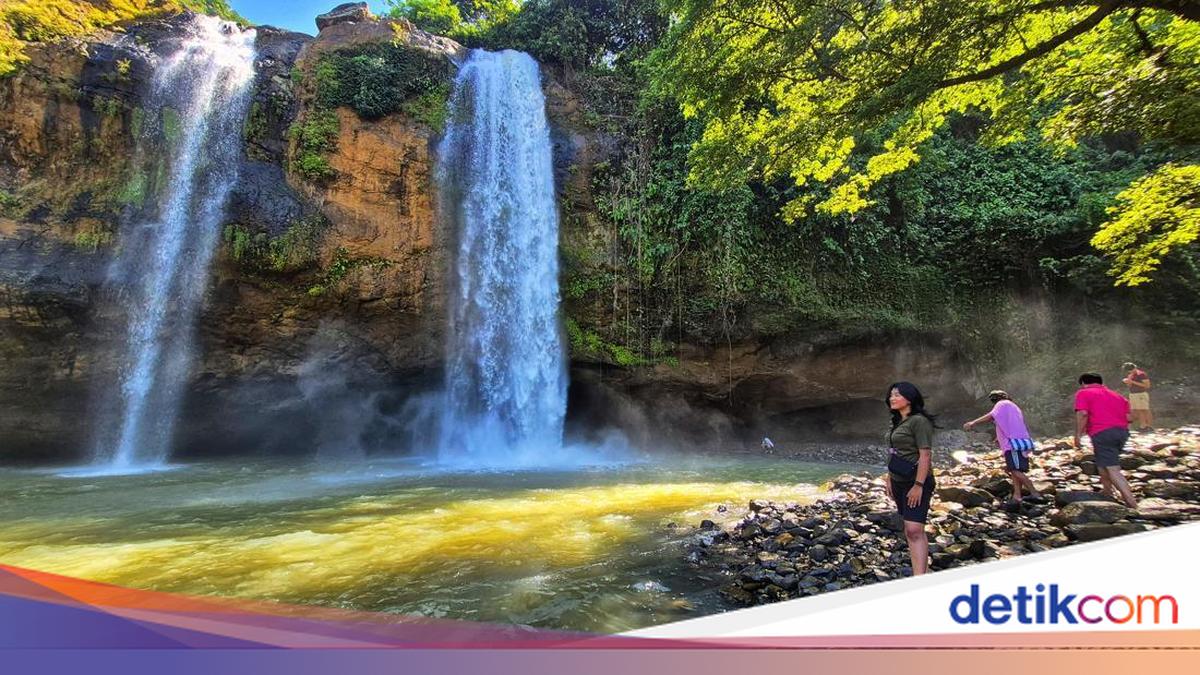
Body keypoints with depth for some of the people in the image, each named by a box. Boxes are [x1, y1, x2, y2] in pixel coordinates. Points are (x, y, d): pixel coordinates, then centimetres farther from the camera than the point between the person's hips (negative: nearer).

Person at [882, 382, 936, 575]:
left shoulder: (918, 421, -14)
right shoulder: (898, 422, 13)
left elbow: (925, 455, -19)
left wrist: (919, 485, -22)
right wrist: (889, 477, 17)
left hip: (916, 483, -9)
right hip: (899, 483, 9)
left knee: (914, 530, -16)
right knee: (910, 529, 15)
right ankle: (924, 571, 25)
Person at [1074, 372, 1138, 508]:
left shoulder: (1083, 393, 5)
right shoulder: (1116, 395, 24)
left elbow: (1082, 414, -11)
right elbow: (1129, 417, 15)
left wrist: (1078, 434, -7)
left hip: (1102, 433, -7)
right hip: (1122, 432, 8)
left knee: (1113, 470, -9)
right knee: (1102, 461, 27)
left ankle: (1132, 504, -17)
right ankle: (1107, 491, 31)